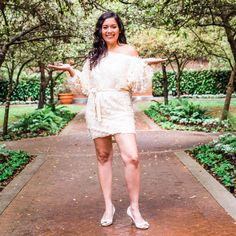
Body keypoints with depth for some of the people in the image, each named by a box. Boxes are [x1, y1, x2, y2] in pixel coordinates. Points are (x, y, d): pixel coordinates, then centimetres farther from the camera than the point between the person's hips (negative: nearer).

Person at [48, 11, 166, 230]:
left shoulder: (128, 51, 3)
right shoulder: (94, 54, 13)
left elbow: (137, 85, -2)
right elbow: (86, 85, 15)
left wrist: (145, 65, -16)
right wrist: (71, 70, 6)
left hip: (120, 109, -3)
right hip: (97, 110, 4)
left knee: (132, 157, -15)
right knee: (103, 157, 7)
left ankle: (134, 207, 1)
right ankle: (108, 206, 18)